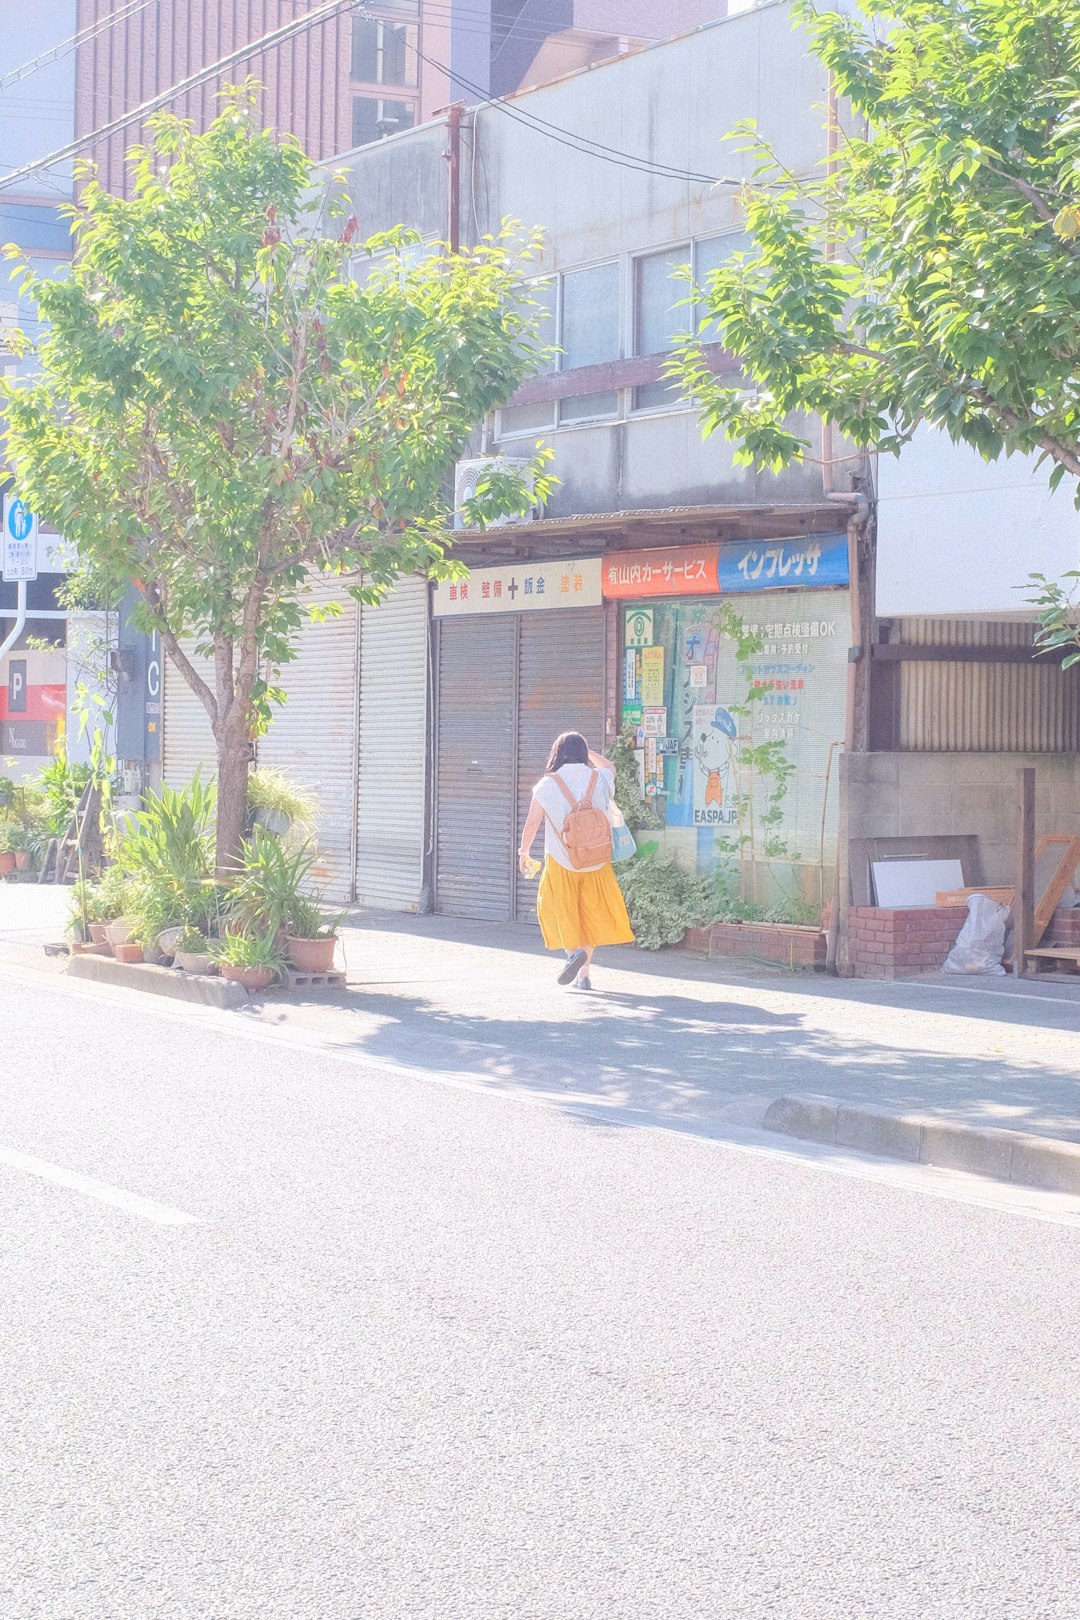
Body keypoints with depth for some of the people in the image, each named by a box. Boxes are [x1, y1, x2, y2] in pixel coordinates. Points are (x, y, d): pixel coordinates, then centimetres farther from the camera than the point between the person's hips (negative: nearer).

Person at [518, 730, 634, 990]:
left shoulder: (547, 784, -7)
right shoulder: (600, 779, 1)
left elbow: (532, 822, -2)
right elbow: (610, 766, 26)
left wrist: (524, 851, 12)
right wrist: (586, 751, 31)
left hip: (561, 862, -2)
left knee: (560, 910, 12)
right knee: (591, 912, 12)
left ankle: (573, 951, -14)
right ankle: (584, 973, 14)